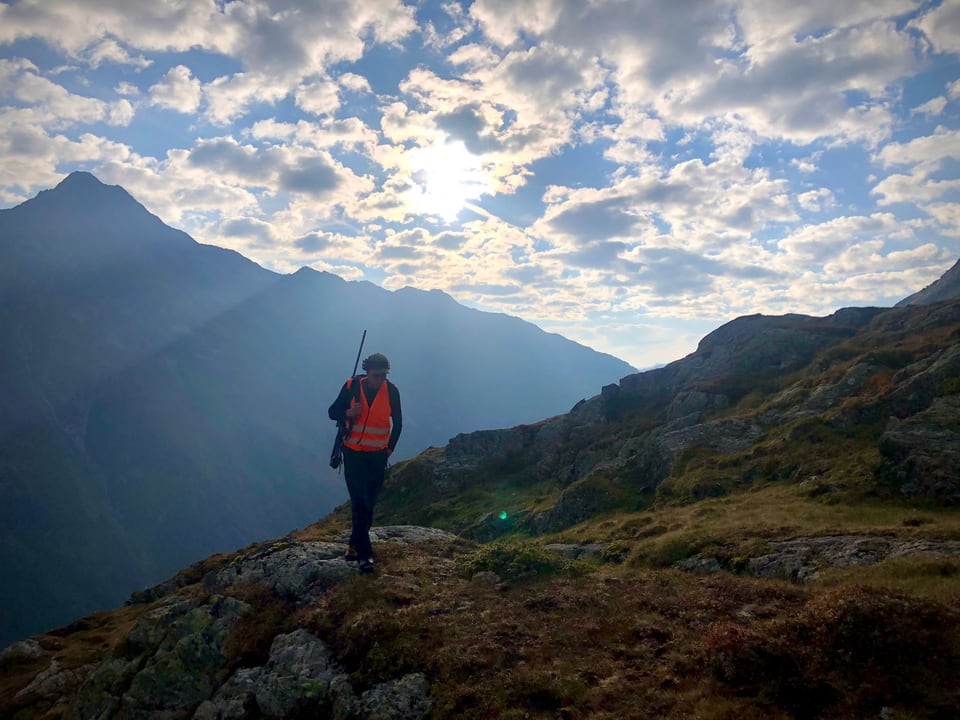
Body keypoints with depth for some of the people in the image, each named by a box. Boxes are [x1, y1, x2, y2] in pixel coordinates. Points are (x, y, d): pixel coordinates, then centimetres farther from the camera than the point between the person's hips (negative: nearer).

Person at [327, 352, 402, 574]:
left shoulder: (391, 390, -8)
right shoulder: (351, 386, -11)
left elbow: (397, 422, 6)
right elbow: (333, 412, -2)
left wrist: (391, 447, 6)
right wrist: (349, 412, -22)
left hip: (378, 455, 2)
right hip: (353, 453, -1)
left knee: (368, 502, 8)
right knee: (359, 501, -7)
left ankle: (355, 545, 24)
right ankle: (365, 553, -3)